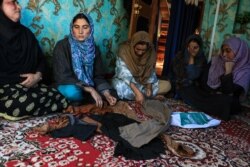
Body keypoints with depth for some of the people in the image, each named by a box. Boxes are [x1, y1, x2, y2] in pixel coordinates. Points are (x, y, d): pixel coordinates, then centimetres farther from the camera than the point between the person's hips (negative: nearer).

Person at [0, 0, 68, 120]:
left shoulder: (25, 33, 11)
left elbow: (41, 58, 13)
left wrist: (38, 75, -6)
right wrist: (21, 79, -14)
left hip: (30, 84, 6)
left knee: (59, 99, -16)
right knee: (24, 103, -37)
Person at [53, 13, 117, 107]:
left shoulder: (93, 48, -1)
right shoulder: (62, 46, -15)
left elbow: (98, 75, -3)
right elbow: (64, 76, -23)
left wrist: (106, 93, -22)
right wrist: (90, 90, -29)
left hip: (89, 86, 4)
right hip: (68, 86, -4)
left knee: (111, 92, -17)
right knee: (72, 92, -38)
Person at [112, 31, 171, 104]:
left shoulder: (151, 53, -10)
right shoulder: (124, 50, -22)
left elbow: (151, 72, -3)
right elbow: (125, 74, -30)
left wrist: (149, 87, -21)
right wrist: (137, 92, -40)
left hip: (143, 83, 4)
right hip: (125, 81, -4)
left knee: (167, 85, -10)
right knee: (119, 86, -39)